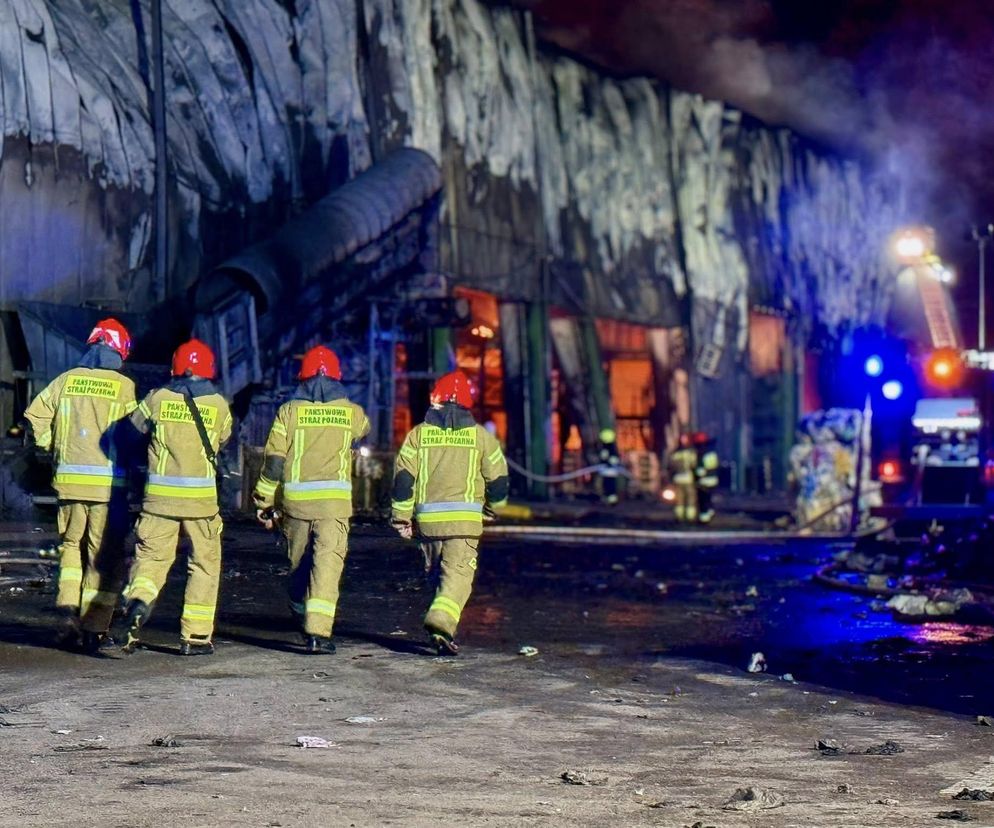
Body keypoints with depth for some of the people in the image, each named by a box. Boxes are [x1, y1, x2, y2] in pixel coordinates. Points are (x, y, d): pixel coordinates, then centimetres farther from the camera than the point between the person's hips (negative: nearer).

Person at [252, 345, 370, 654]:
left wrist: (265, 502, 10)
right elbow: (363, 429, 30)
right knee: (328, 562, -8)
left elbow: (274, 461, 2)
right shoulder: (351, 412, 5)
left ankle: (301, 615, 35)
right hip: (334, 499, -1)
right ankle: (318, 631, -19)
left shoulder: (289, 411, 3)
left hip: (295, 498, 2)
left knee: (298, 562, 18)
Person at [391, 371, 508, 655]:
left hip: (427, 518, 2)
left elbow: (403, 478, 1)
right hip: (465, 519, -2)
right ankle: (441, 621, -28)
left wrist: (401, 517, 9)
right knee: (458, 575, -6)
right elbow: (498, 479, 7)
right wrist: (492, 506, 26)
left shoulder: (419, 433, 5)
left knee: (439, 573, 18)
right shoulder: (481, 436, 4)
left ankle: (442, 627, 22)